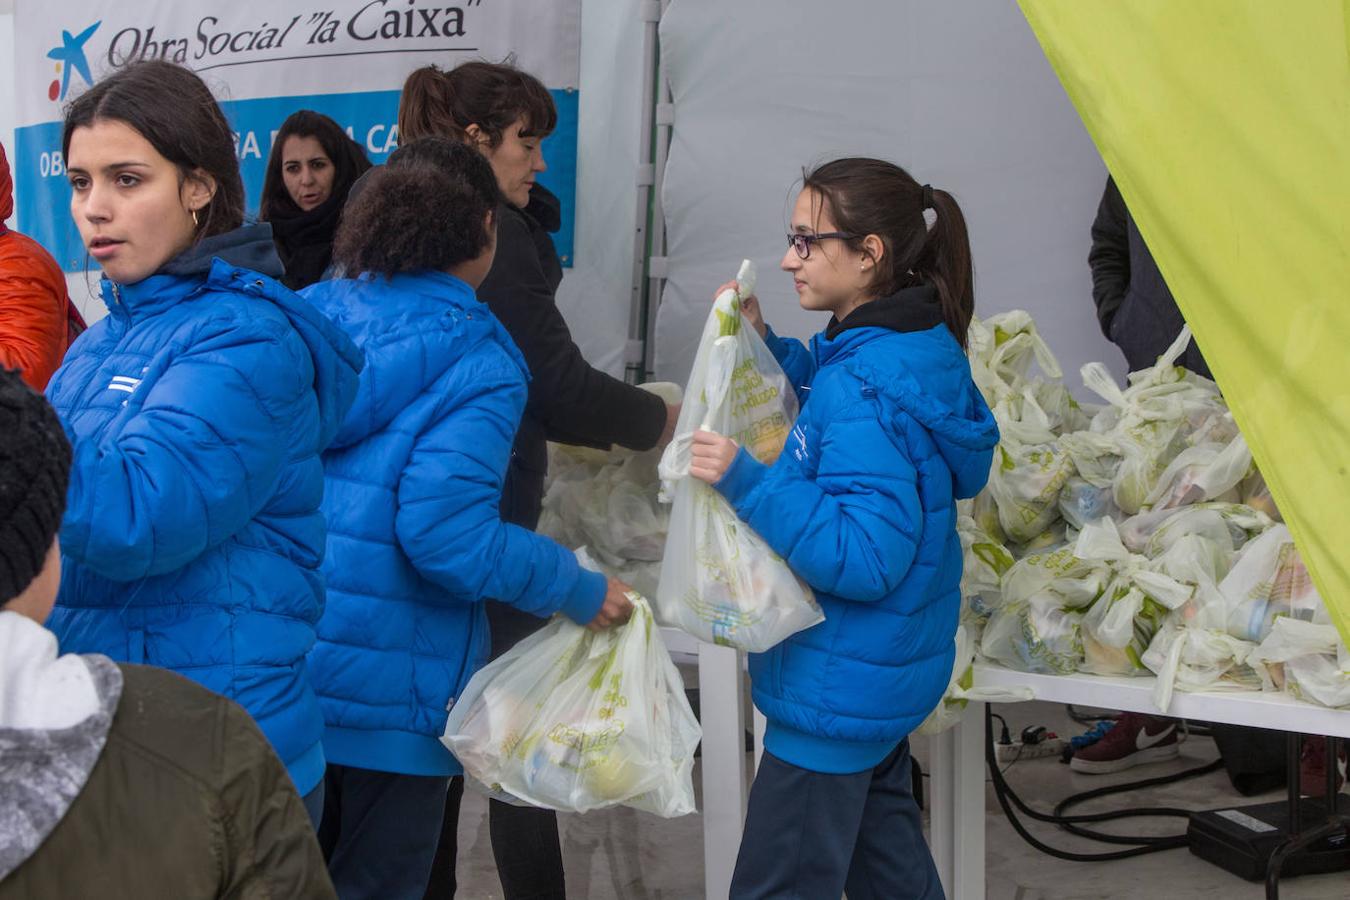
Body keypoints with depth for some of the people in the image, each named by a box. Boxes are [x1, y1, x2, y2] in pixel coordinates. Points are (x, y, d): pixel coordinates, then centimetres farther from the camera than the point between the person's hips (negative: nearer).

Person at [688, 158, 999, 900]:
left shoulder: (867, 388, -28)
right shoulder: (919, 347, 1)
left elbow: (863, 557, -30)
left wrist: (748, 481, -32)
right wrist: (767, 344, 7)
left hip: (839, 690, -10)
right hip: (888, 671, 10)